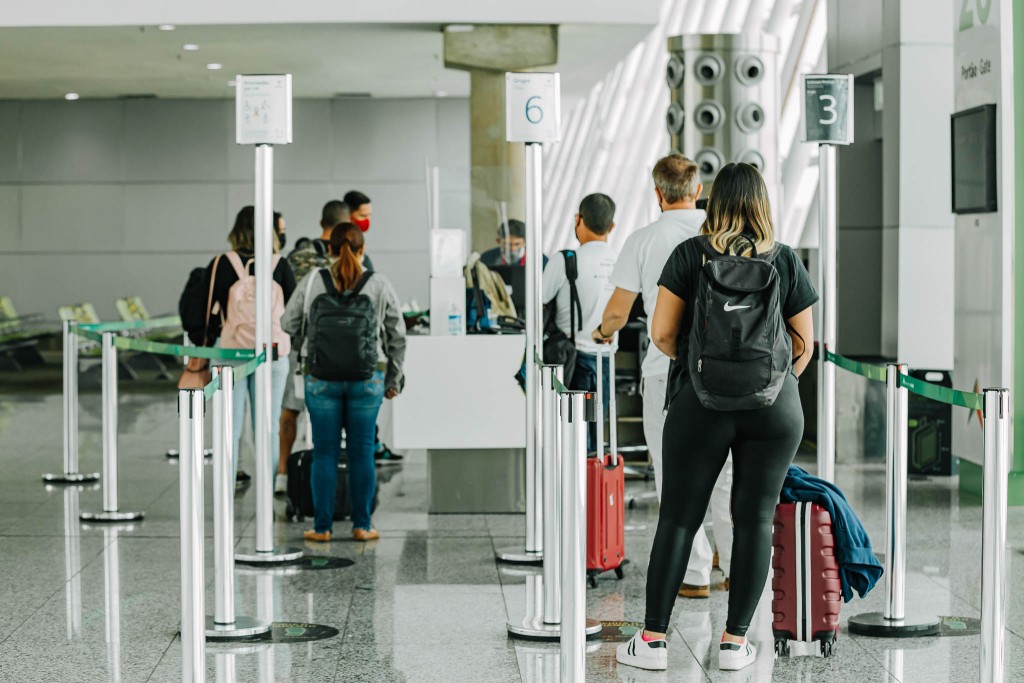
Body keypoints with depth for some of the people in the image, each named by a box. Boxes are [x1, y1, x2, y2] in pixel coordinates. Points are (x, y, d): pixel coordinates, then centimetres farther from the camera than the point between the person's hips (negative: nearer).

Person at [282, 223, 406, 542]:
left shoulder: (312, 282, -5)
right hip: (368, 378, 0)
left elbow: (290, 324, 4)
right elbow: (397, 336, 3)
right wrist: (394, 379, 14)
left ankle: (322, 527, 9)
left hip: (321, 376, 0)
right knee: (362, 451, 8)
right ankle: (362, 525, 12)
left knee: (325, 452, 6)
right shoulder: (379, 285, -3)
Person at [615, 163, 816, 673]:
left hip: (701, 402, -1)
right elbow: (804, 345, 5)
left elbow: (661, 333, -3)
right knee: (755, 518, 6)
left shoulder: (690, 254, -2)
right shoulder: (786, 261, 3)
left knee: (679, 517, 4)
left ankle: (653, 639, 6)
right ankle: (735, 642, 7)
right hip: (775, 408, 1)